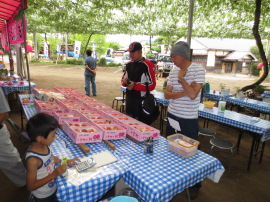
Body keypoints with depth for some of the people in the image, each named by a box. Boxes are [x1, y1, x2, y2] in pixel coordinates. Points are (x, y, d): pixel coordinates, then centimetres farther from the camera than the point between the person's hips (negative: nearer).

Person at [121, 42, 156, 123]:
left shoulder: (148, 65, -12)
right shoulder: (129, 64, 9)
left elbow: (152, 85, -15)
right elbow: (124, 78, 20)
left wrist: (135, 85, -22)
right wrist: (124, 81, -4)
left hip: (141, 101, -7)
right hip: (129, 99, 7)